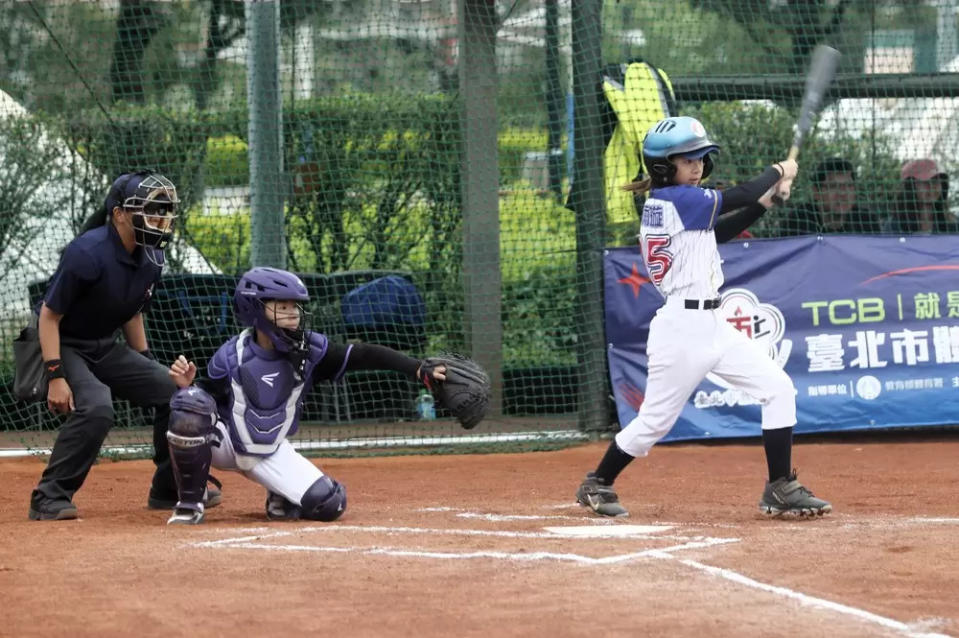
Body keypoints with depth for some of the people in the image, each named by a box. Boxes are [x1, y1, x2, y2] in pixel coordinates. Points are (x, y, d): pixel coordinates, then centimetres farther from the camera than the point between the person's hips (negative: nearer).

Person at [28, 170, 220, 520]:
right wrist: (55, 377, -27)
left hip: (107, 348, 8)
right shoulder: (87, 254, -26)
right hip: (65, 347, -8)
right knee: (96, 407, -32)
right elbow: (48, 315, -21)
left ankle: (169, 490, 18)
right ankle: (49, 498, -23)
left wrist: (146, 367, 15)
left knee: (174, 391, 3)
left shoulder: (151, 259, -1)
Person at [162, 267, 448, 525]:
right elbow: (204, 400, -8)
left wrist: (418, 368, -28)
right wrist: (186, 385, -31)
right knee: (190, 401, -35)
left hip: (271, 452, 2)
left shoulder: (311, 350, -11)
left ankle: (282, 498, 22)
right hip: (224, 440, -2)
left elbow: (365, 355, -18)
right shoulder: (231, 356, -16)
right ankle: (190, 504, -18)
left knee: (328, 504, -17)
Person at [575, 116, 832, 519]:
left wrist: (766, 199, 11)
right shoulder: (676, 199, -14)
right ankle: (597, 485, 23)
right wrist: (780, 172, 4)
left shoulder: (661, 205, 13)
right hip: (682, 326, -10)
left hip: (712, 325, 10)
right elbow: (736, 198, -14)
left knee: (778, 389, 2)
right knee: (656, 421, 1)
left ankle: (780, 490, 4)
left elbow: (722, 231, 22)